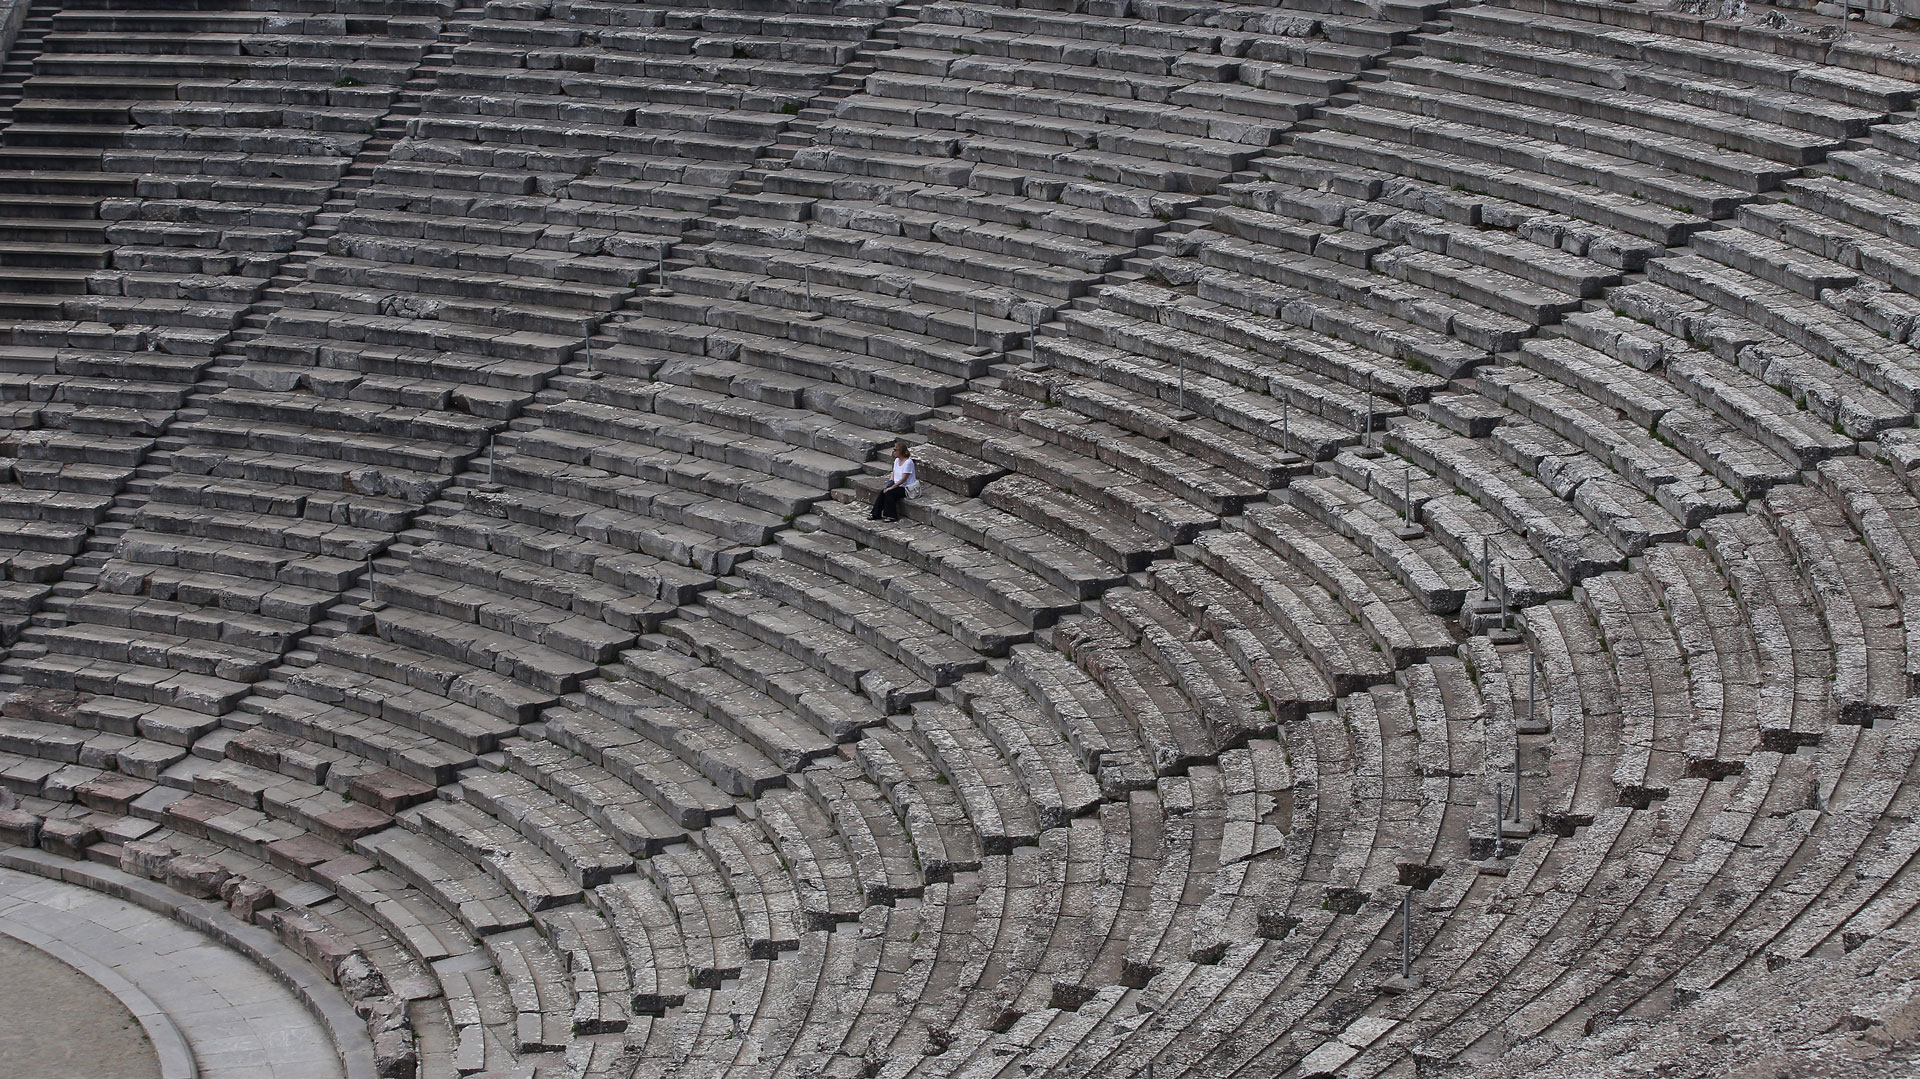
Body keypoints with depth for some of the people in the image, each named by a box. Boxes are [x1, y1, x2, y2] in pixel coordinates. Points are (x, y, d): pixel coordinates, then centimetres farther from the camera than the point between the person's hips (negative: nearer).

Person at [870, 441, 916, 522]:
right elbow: (893, 474, 14)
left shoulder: (908, 462, -18)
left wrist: (892, 487, -23)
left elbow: (903, 479, -22)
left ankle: (891, 516, -17)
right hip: (896, 484, 8)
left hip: (906, 488, -8)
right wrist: (888, 485, -3)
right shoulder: (897, 460, 10)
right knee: (882, 492, -15)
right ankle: (876, 514, -11)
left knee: (889, 493, -28)